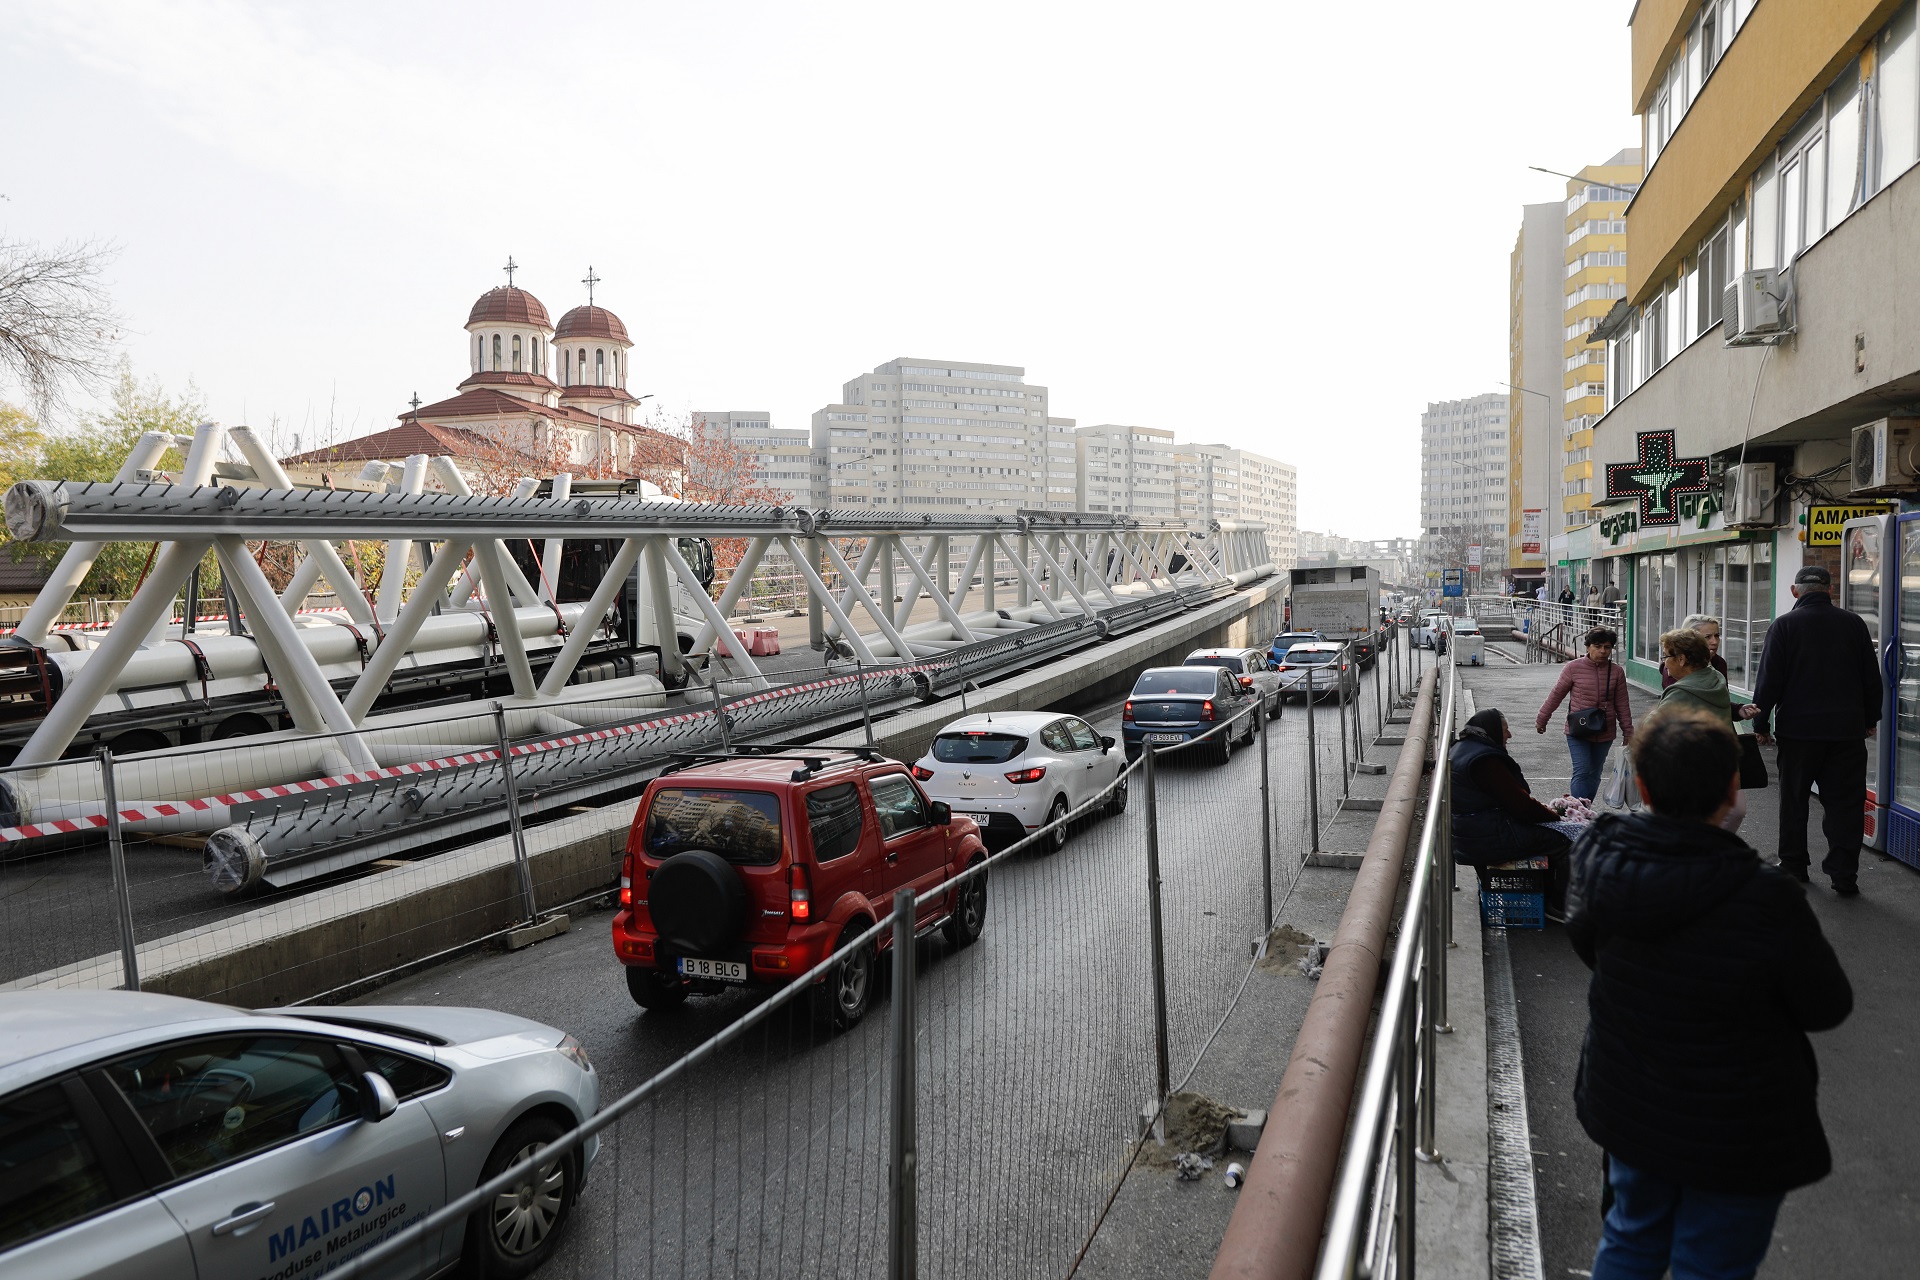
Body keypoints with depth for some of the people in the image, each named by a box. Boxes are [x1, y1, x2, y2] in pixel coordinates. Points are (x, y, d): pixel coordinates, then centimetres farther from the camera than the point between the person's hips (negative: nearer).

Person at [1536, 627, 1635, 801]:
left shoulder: (1617, 672, 0)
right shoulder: (1573, 668, -7)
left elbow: (1622, 706, 7)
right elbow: (1556, 695, 1)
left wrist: (1628, 732, 8)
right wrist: (1541, 720, 8)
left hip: (1604, 734, 3)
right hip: (1578, 732, -3)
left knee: (1594, 775, 11)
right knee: (1582, 772, -12)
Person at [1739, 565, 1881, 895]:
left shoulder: (1784, 625, -6)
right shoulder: (1853, 623, 2)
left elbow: (1769, 679, -7)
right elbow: (1871, 677, 8)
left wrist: (1761, 724, 1)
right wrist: (1870, 719, 19)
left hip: (1798, 730, -2)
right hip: (1847, 729, 2)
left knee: (1794, 800, 10)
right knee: (1845, 802, 6)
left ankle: (1793, 865, 18)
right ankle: (1844, 876, 6)